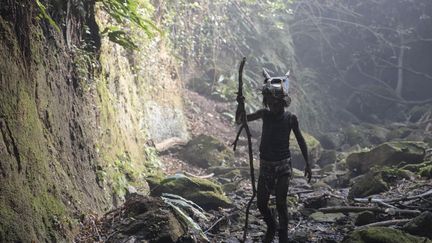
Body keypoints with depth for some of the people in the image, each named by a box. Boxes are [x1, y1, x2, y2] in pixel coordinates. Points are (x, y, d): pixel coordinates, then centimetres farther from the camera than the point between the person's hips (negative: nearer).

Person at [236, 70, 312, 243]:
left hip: (283, 165, -3)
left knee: (280, 203, -5)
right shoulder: (264, 113, -3)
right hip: (266, 165, 3)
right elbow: (239, 120, -5)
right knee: (261, 203, 8)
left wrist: (307, 164, 3)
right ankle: (271, 228, 35)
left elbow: (300, 141, 2)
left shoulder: (290, 118, -7)